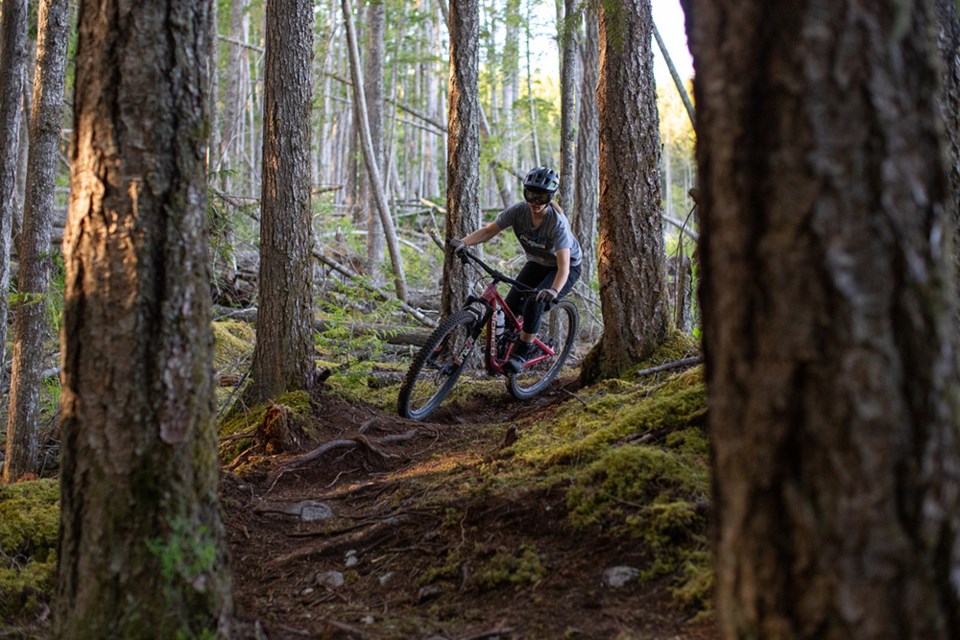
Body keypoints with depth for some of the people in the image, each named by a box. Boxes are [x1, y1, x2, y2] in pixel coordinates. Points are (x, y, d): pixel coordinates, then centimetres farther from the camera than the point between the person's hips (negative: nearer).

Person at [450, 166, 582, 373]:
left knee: (535, 302, -29)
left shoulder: (557, 223, -33)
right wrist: (463, 242, -38)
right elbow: (489, 230, -21)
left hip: (567, 268, -5)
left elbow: (564, 266, -39)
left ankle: (522, 353, -17)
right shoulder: (519, 211, -20)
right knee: (510, 306, -10)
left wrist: (554, 290, -56)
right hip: (537, 264, 5)